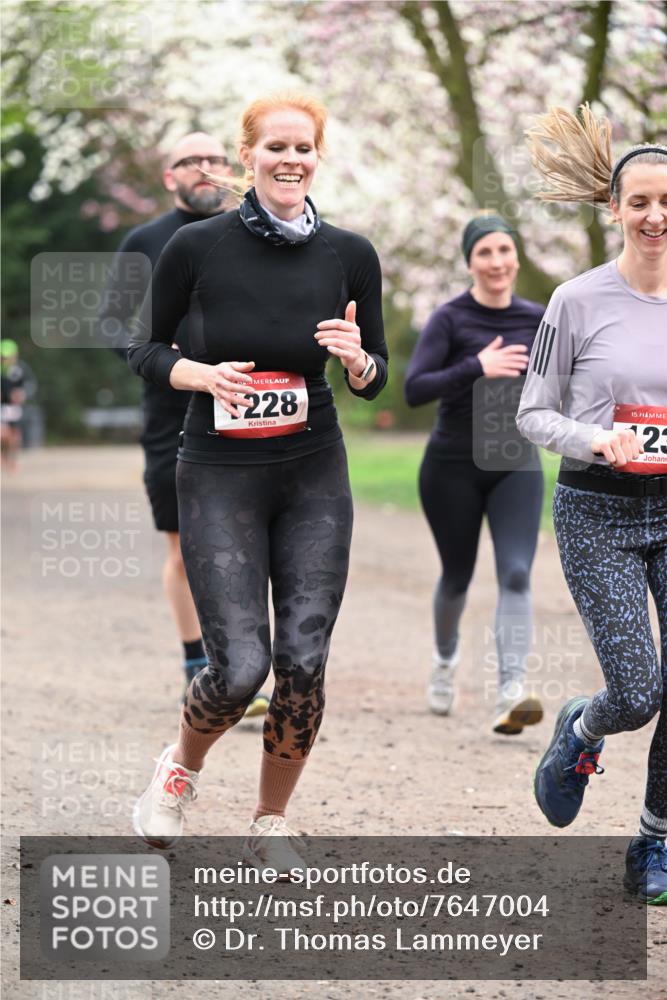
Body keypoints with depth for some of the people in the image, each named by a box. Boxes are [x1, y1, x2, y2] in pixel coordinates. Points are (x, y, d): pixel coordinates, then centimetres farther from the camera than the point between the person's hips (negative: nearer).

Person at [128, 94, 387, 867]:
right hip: (219, 477, -2)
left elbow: (374, 378, 9)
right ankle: (181, 766, 22)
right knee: (240, 666, -12)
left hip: (314, 478, 2)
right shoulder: (197, 248, -8)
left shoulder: (349, 255, -2)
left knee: (304, 663, -4)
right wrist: (201, 374, -15)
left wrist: (357, 360, -14)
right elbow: (145, 349, 5)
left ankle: (270, 824, 18)